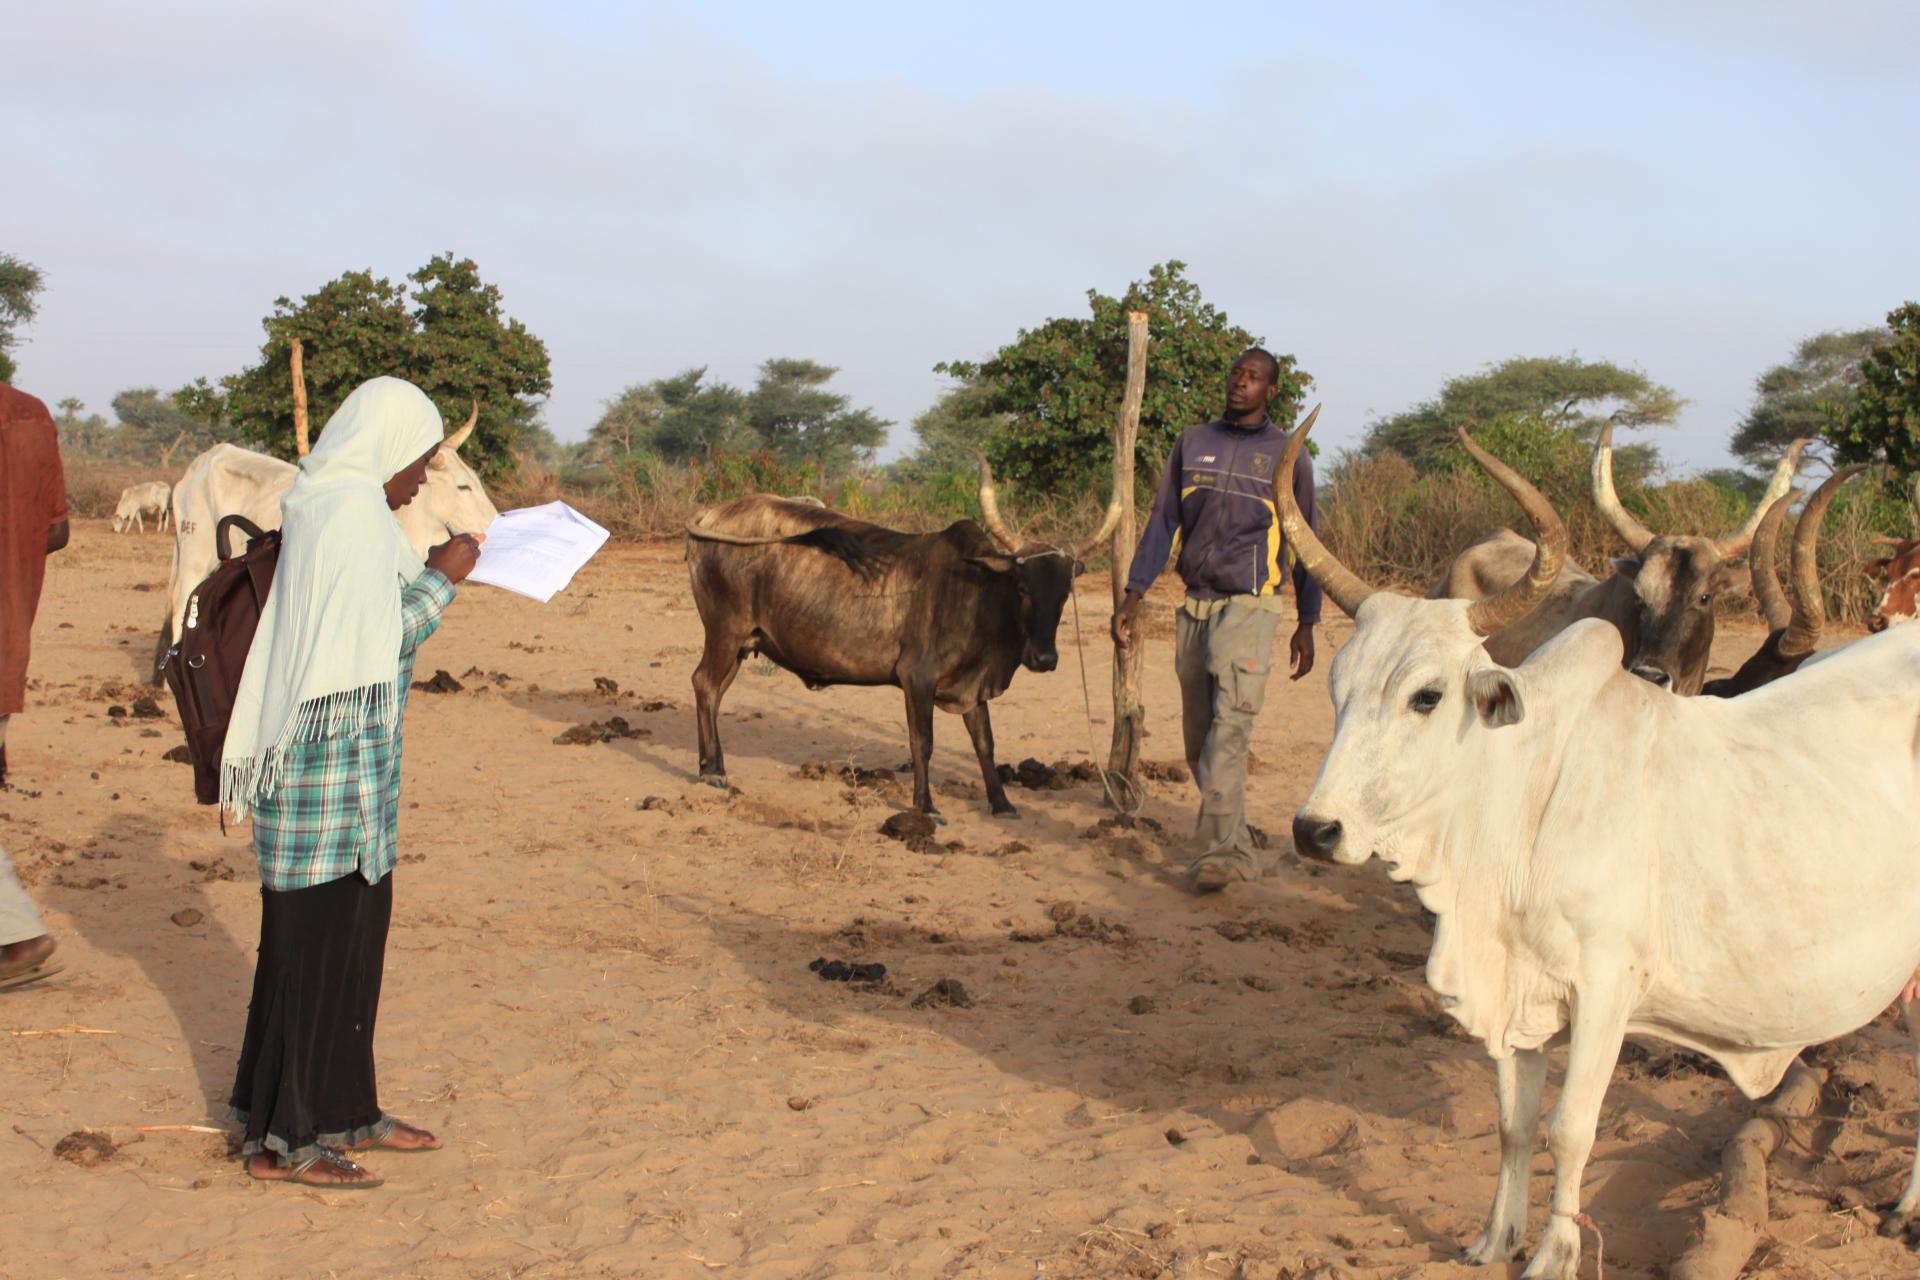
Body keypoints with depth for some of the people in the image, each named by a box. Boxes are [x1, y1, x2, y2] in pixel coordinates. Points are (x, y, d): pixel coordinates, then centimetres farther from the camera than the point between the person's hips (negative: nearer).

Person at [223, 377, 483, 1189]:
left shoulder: (323, 504, 14)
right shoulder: (353, 512, -16)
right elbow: (371, 648, -19)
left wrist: (428, 578, 14)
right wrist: (440, 579, -9)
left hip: (344, 760, 10)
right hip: (335, 762, -10)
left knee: (353, 931, 16)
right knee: (320, 935, -3)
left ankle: (342, 1112, 26)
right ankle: (283, 1139, 4)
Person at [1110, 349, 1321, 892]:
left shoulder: (1287, 456, 2)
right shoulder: (1192, 443, 11)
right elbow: (1162, 522, 10)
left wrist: (1307, 625, 6)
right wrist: (1133, 596, 3)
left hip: (1249, 607, -5)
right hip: (1194, 606, 5)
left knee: (1228, 727, -18)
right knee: (1198, 739, 9)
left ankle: (1220, 850, -23)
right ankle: (1234, 838, 22)